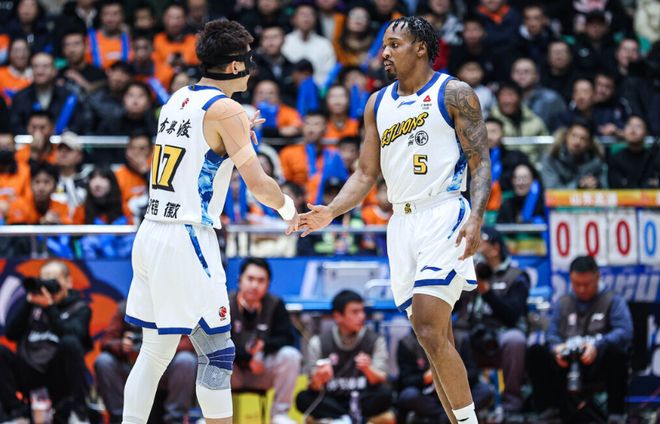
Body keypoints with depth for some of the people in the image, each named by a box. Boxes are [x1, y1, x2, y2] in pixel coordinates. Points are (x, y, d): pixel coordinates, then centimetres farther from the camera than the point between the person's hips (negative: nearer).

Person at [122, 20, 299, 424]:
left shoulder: (177, 100, 14)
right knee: (217, 352, -2)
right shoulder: (227, 110, -9)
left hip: (150, 234, 8)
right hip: (187, 239, -8)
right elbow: (258, 183, -12)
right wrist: (288, 207, 6)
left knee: (155, 351, 12)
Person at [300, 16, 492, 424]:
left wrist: (475, 217, -21)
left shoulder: (454, 94, -2)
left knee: (429, 326, -19)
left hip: (444, 215, -7)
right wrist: (331, 212, 1)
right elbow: (366, 174, 17)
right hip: (402, 222, 7)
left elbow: (481, 161, -6)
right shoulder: (378, 103, 16)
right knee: (434, 338, 6)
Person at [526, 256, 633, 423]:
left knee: (615, 351, -37)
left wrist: (598, 346, -26)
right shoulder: (562, 303, 19)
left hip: (598, 364, -3)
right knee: (535, 352, -21)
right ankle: (550, 409, -17)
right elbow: (552, 334, 8)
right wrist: (557, 348, -18)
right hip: (566, 364, 3)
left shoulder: (613, 301, 8)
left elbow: (624, 332, -8)